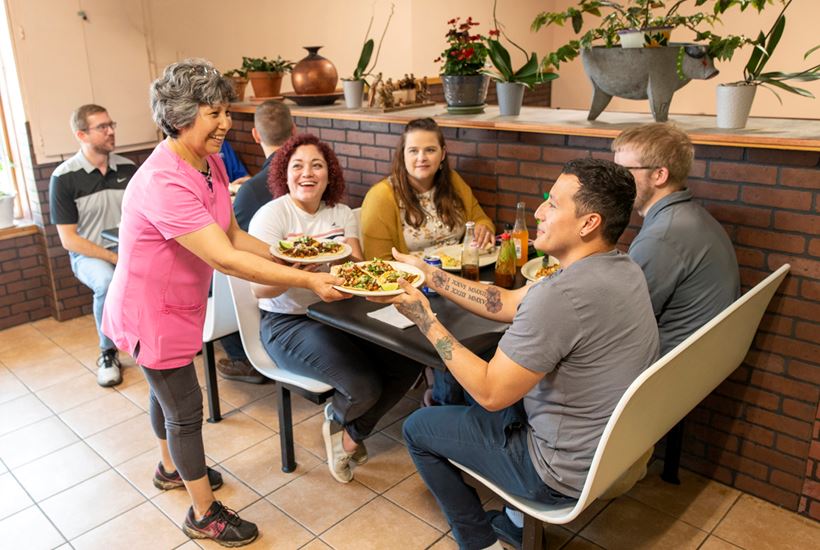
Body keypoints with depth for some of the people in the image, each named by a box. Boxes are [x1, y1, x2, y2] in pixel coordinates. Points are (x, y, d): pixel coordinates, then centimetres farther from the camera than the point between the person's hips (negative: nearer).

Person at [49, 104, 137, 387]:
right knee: (108, 283, -37)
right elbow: (68, 239, -8)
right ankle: (108, 352, -10)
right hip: (89, 254, -3)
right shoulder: (64, 178, -8)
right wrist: (115, 258, -19)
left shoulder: (127, 168, 3)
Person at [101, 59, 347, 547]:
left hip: (179, 303, 9)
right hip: (150, 312, -8)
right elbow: (225, 259, -37)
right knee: (186, 408, 5)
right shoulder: (163, 182, -33)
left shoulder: (211, 163, -3)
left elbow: (235, 237, 1)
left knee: (167, 391, 28)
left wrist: (289, 257, -12)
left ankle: (171, 468, 53)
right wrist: (309, 281, -38)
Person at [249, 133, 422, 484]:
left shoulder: (342, 214, 7)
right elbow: (260, 289, -17)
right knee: (364, 387, -24)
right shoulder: (271, 215, -8)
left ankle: (351, 432, 12)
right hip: (288, 323, -5)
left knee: (408, 364, -14)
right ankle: (338, 419, 16)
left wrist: (347, 261, -29)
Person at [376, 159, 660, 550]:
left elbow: (490, 394, -24)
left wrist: (425, 319, -17)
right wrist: (430, 276, 2)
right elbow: (507, 304, 3)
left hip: (566, 473, -9)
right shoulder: (620, 268, -3)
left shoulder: (562, 296, -33)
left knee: (416, 428, 8)